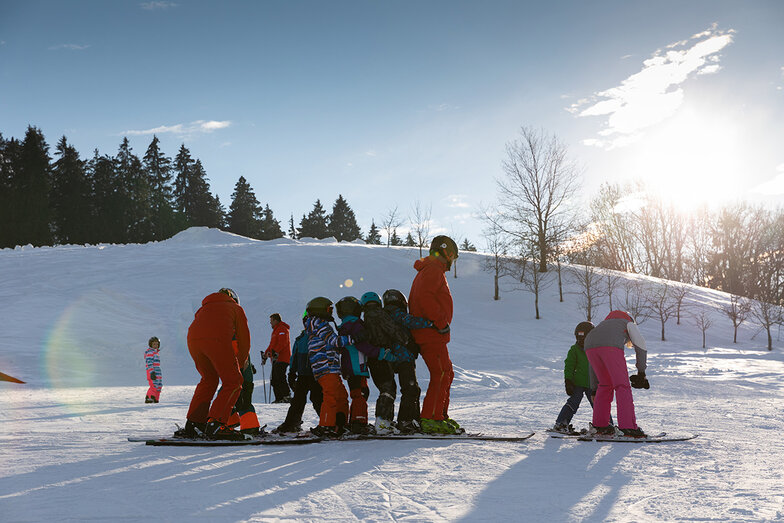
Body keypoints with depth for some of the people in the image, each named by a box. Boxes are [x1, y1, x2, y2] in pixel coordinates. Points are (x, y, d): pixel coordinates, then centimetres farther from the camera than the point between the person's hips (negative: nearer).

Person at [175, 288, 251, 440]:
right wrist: (240, 364, 36)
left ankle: (193, 424, 17)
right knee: (233, 382, 2)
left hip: (193, 340, 5)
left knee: (209, 379, 23)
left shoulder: (204, 308, 41)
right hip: (217, 341, -5)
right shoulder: (236, 308, 29)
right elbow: (244, 339, 24)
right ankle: (215, 424, -13)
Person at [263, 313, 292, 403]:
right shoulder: (275, 330, 27)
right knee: (274, 379, 5)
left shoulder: (282, 329, -5)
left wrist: (275, 352, -28)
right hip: (276, 359, 10)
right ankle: (279, 398, 6)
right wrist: (265, 355, 27)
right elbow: (272, 345, 31)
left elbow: (282, 342, -20)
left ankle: (287, 396, -19)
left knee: (279, 377, -17)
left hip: (282, 358, -10)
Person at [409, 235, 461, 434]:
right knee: (441, 375, -11)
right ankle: (430, 419, -13)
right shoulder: (433, 269, -9)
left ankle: (441, 416, 20)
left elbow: (413, 302, 25)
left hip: (425, 334, 11)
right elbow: (423, 296, -25)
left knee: (447, 374, 15)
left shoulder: (427, 271, 24)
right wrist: (441, 321, -22)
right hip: (432, 335, -11)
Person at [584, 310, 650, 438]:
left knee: (605, 385, 21)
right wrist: (641, 372, 18)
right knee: (622, 386, 0)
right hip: (611, 346, -5)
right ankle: (628, 427, -8)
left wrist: (594, 388, 42)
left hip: (589, 346, 5)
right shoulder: (628, 323, 35)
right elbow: (640, 346, 17)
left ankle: (599, 425, 21)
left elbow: (593, 365, 41)